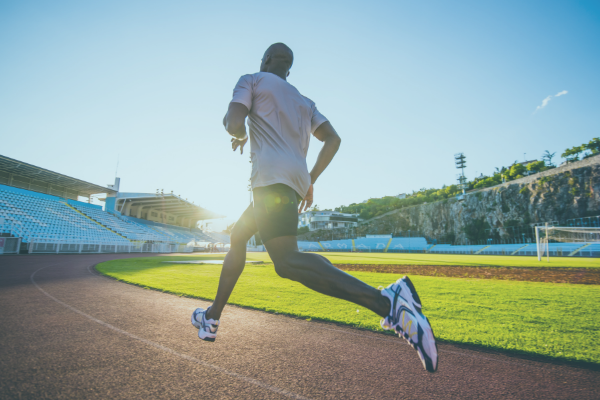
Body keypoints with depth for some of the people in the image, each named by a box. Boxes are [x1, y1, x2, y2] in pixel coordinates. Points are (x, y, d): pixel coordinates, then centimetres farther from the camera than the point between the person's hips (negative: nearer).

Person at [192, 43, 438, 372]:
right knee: (237, 237, 22)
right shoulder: (305, 102, 29)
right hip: (296, 181, 8)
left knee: (287, 262, -23)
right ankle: (213, 317, 29)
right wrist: (310, 180, 19)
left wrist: (239, 136, 20)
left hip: (271, 176, -8)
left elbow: (233, 123, -4)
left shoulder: (251, 81, 14)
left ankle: (387, 301, -38)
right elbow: (333, 139, 16)